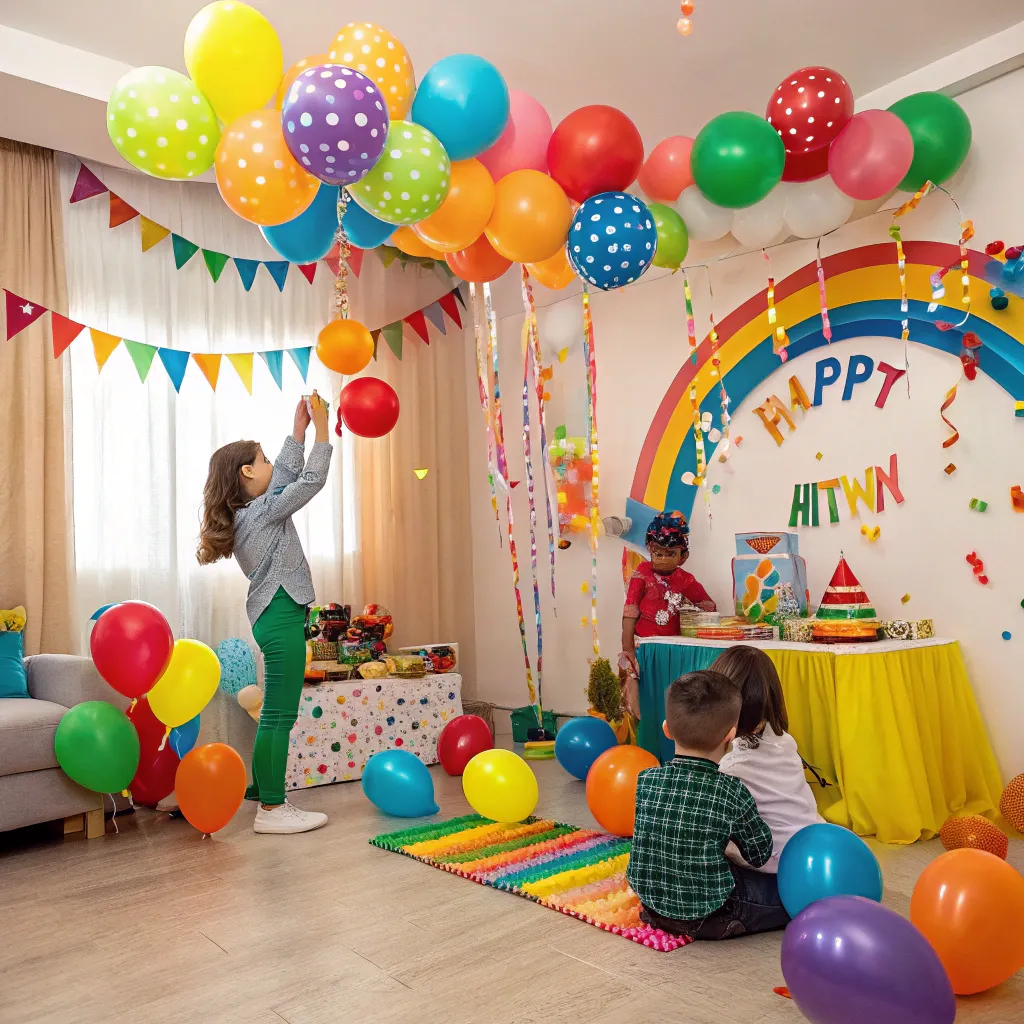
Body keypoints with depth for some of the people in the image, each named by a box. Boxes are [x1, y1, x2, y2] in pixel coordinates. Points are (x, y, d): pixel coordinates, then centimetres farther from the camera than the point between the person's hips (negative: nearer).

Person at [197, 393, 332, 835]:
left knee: (276, 712, 17)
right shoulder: (264, 511, -15)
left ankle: (263, 790, 28)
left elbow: (287, 472, 18)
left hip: (275, 615, 10)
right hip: (282, 616, -10)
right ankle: (271, 810, -1)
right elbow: (312, 479, -15)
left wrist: (300, 426, 16)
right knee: (280, 714, -6)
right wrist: (322, 427, -7)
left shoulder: (245, 511, 11)